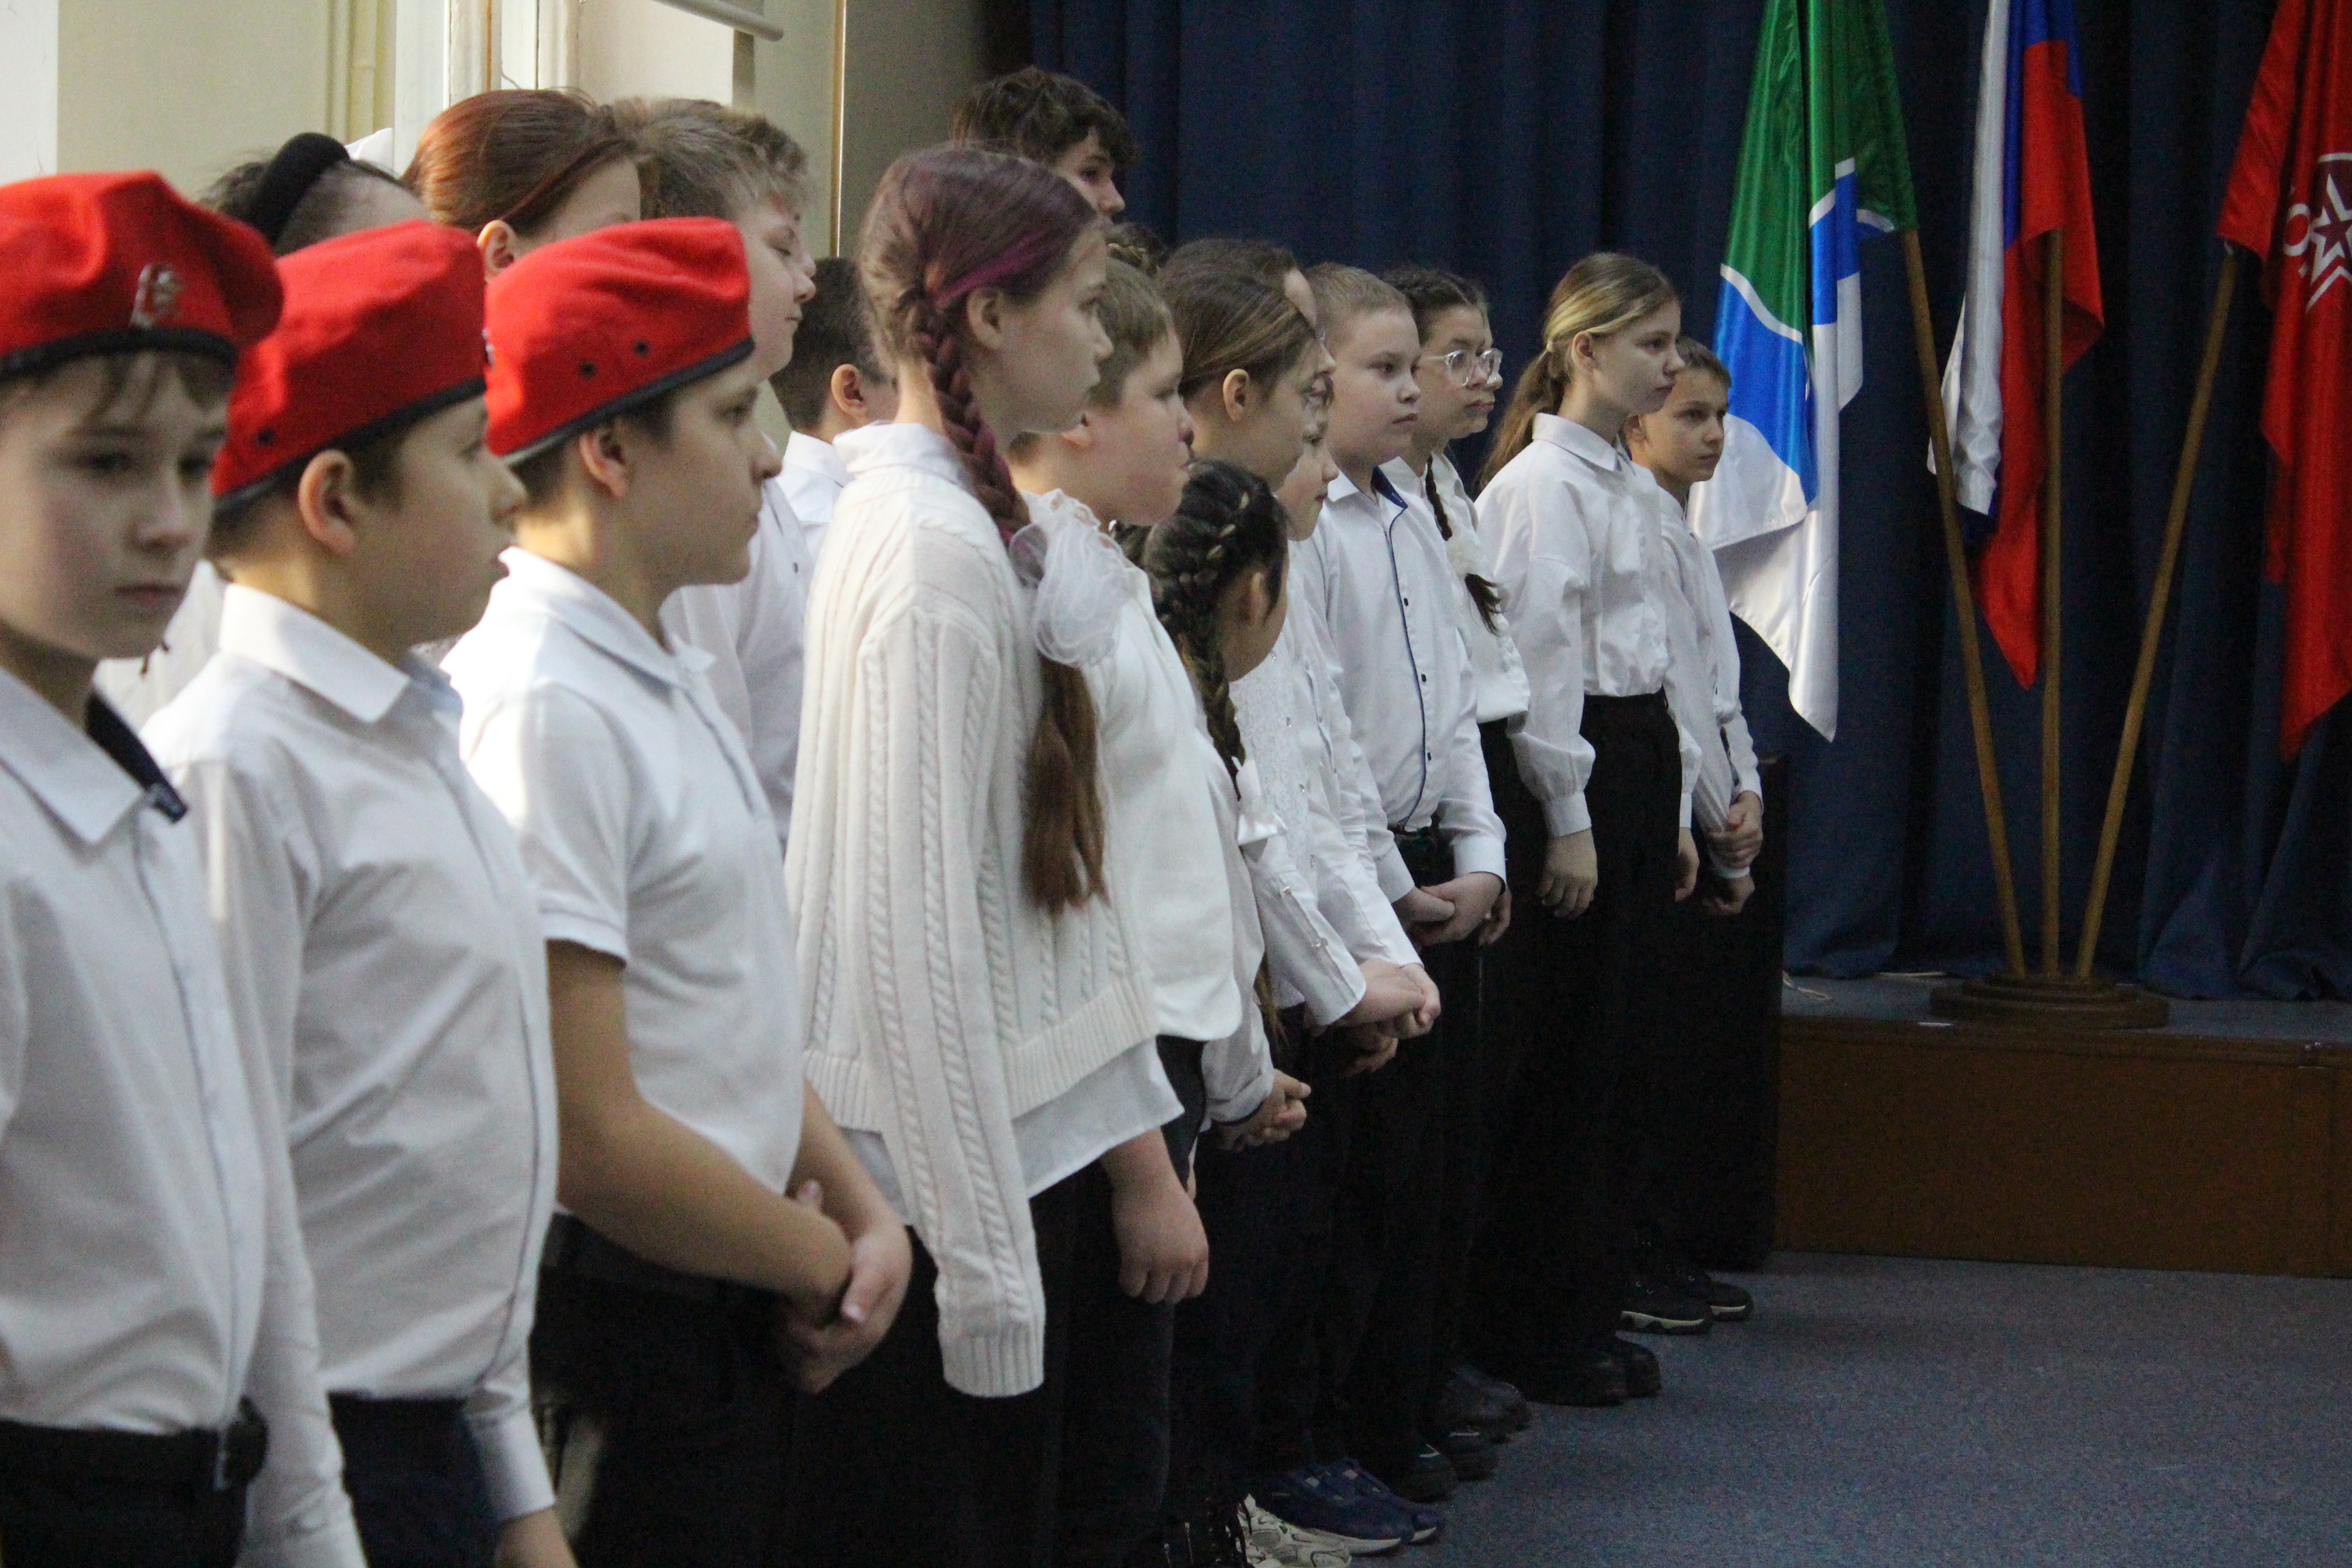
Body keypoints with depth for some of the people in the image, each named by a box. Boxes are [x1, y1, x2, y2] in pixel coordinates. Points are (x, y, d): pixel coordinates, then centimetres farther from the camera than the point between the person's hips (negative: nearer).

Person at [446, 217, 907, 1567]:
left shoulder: (664, 670, 12)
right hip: (618, 1340, -9)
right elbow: (587, 1134, -22)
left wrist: (858, 1206, 2)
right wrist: (823, 1262, -8)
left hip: (733, 1321, 9)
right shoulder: (543, 704, -19)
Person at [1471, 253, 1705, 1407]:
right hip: (1572, 771, -9)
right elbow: (1540, 661, -14)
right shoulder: (1541, 482, -10)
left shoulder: (1636, 487, 17)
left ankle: (1591, 1310, 18)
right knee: (1565, 1061, -5)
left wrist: (1675, 811, 18)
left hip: (1641, 764, 9)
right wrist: (1567, 821, -15)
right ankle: (1531, 1330, 4)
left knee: (1623, 1051, 10)